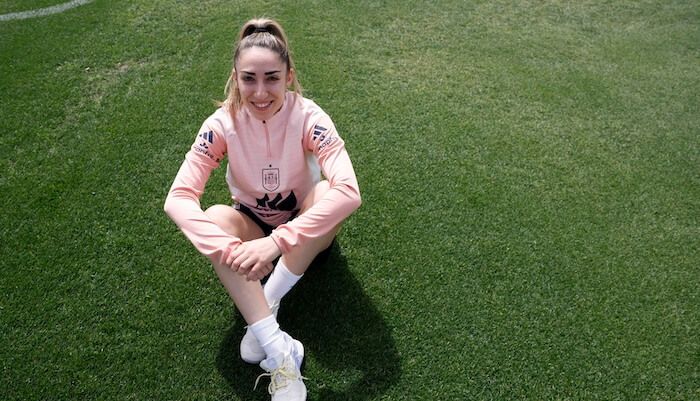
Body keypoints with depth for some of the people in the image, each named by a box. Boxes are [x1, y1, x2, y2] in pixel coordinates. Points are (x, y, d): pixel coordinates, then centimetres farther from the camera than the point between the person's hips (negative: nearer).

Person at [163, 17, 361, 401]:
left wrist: (277, 241, -47)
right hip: (252, 224, 1)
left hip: (303, 228, -1)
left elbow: (349, 191, -39)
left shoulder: (307, 116, -25)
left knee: (327, 193, -32)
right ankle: (279, 354, -33)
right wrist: (230, 248, -44)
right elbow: (177, 199, -27)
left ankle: (262, 310, -22)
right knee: (215, 217, -31)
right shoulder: (223, 123, -20)